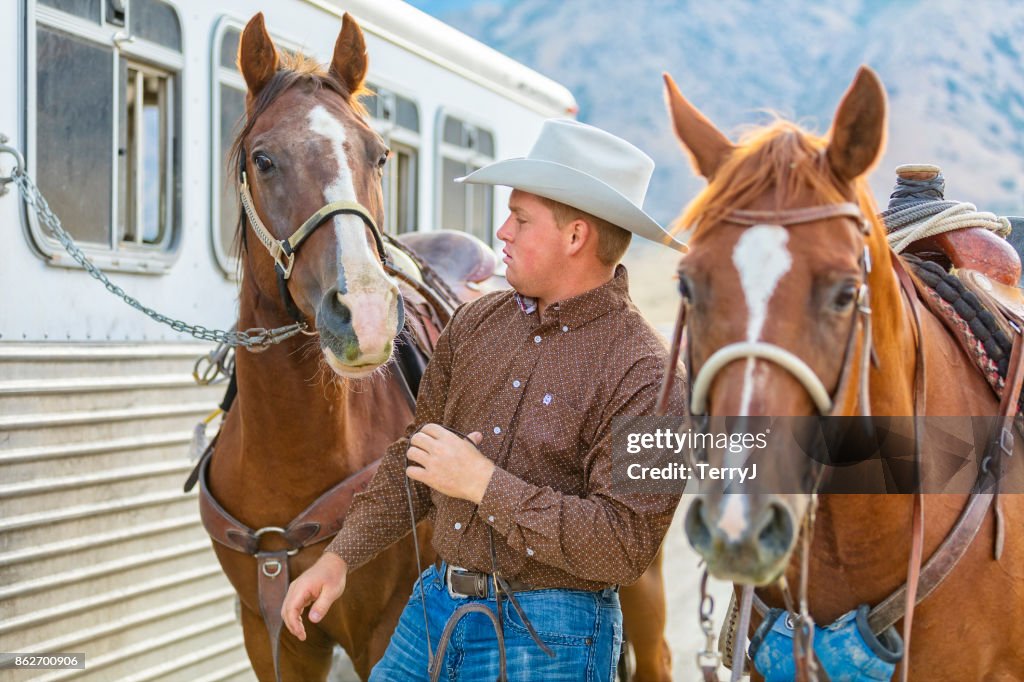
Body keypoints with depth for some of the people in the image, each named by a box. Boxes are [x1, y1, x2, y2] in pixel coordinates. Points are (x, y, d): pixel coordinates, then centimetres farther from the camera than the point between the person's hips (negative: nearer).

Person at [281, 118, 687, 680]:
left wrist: (485, 483, -22)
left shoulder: (641, 371, -16)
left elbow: (625, 546, -23)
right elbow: (413, 457, 15)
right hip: (434, 604, 6)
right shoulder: (479, 323, 5)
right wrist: (340, 556, 7)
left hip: (545, 635, -6)